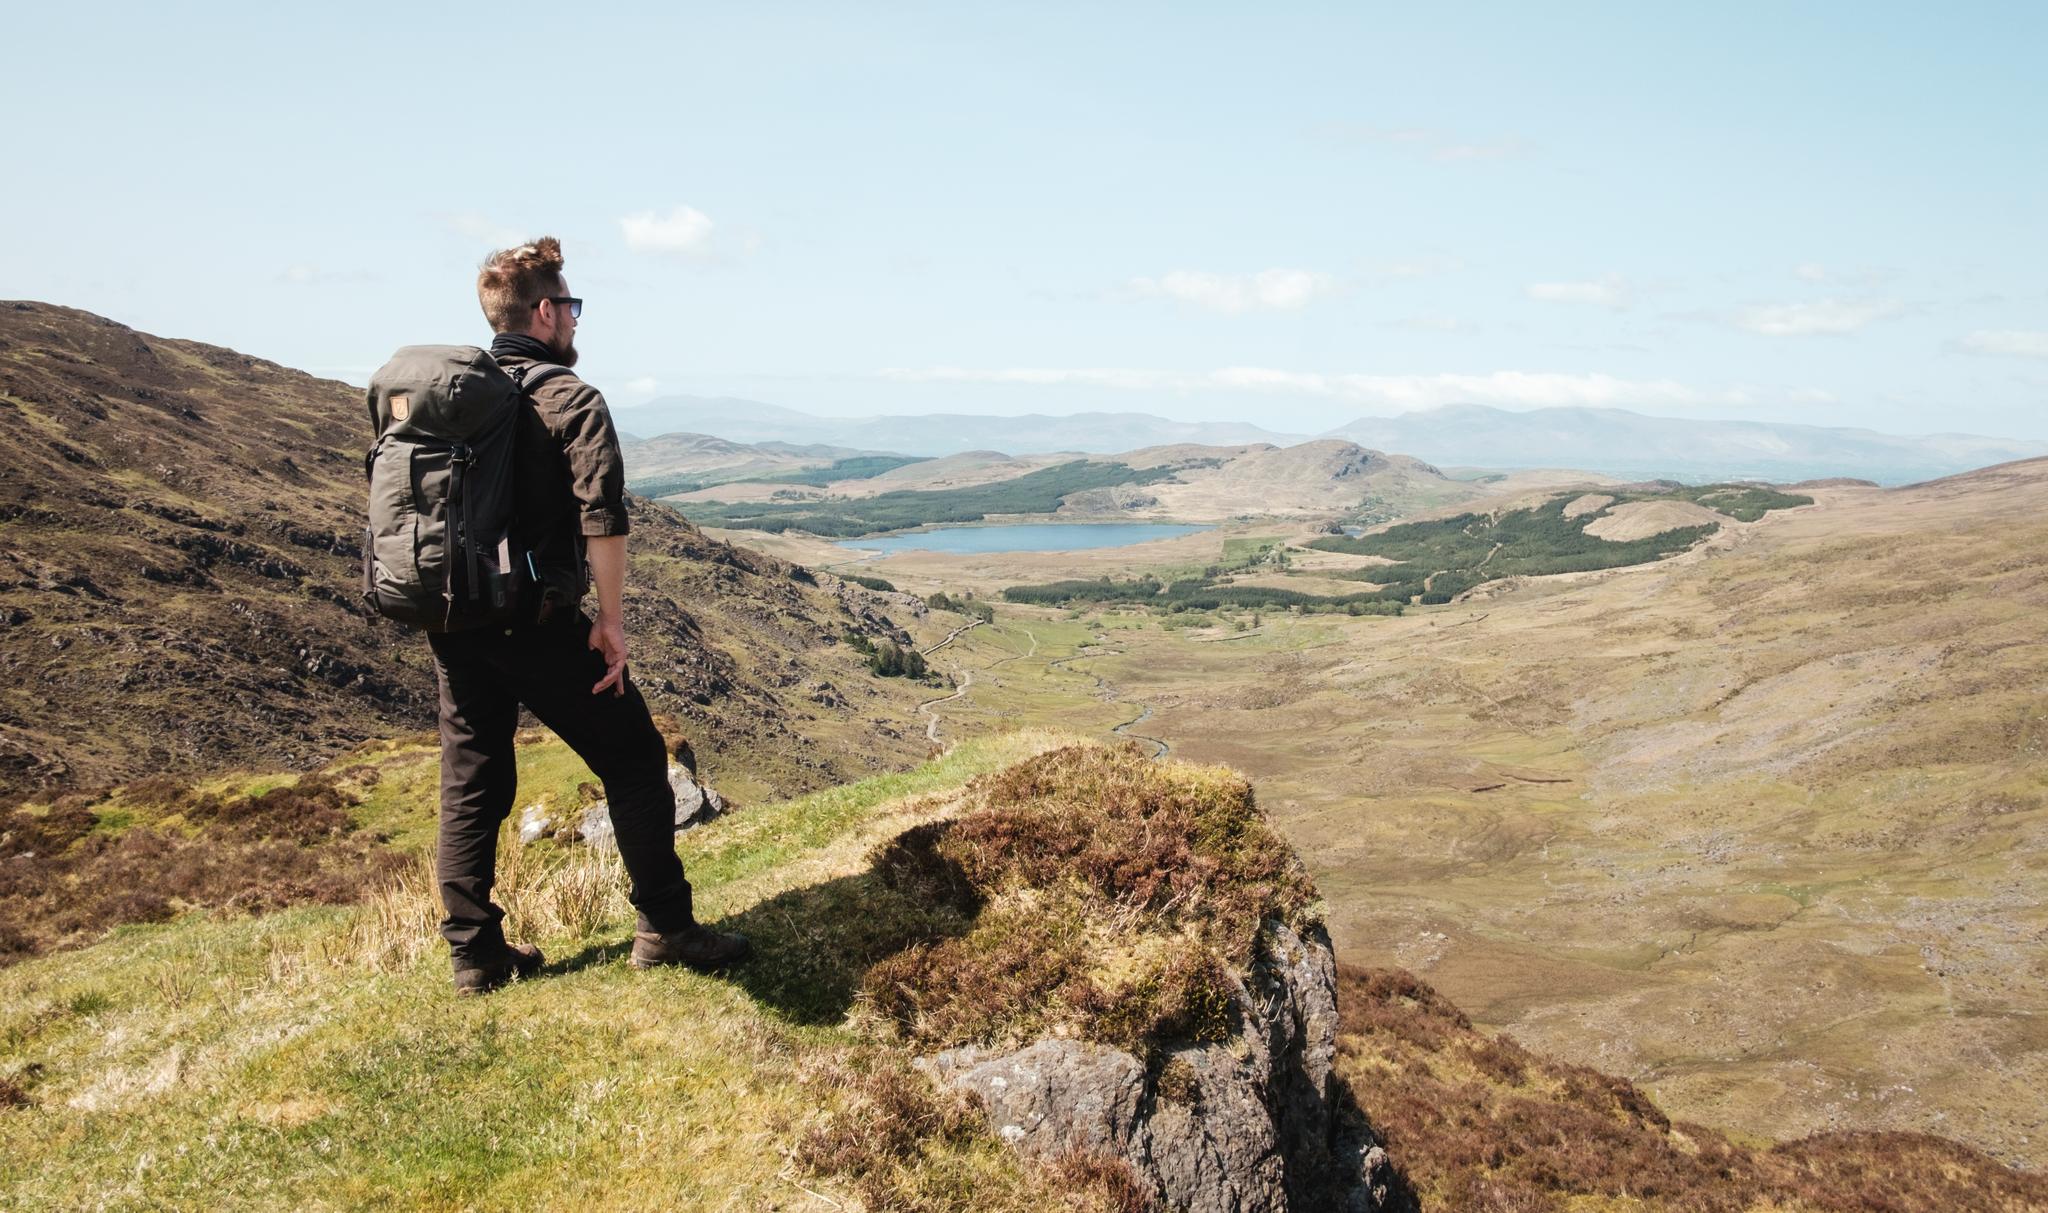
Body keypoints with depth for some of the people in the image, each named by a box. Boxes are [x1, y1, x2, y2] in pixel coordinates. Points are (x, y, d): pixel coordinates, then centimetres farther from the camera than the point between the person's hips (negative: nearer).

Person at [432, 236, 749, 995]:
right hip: (536, 623, -7)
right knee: (633, 759, 5)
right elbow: (602, 519, -19)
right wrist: (611, 621, -12)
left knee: (471, 782, 13)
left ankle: (474, 953, 19)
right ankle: (664, 928, 9)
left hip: (452, 620, 7)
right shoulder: (570, 399, -9)